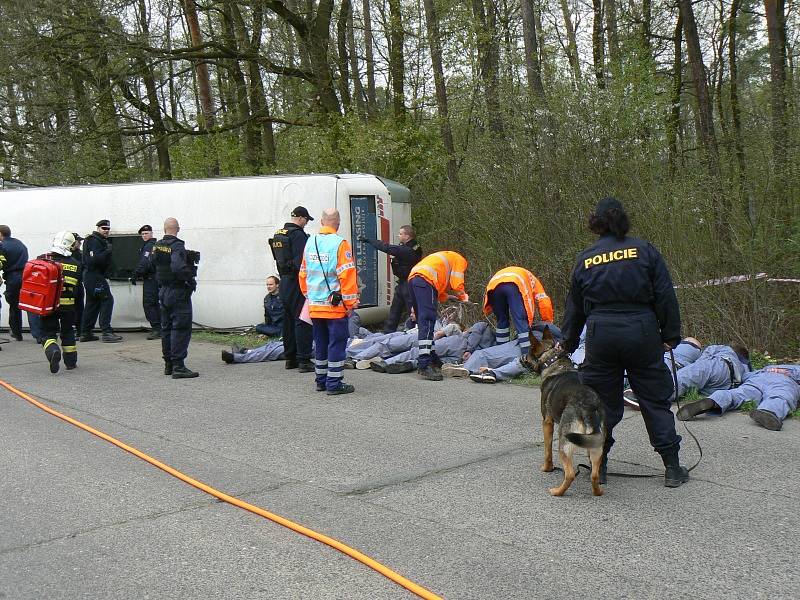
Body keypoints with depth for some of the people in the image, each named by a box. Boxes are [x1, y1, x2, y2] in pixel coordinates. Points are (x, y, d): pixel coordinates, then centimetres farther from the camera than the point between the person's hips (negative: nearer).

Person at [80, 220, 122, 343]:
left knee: (92, 303, 12)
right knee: (107, 300, -13)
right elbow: (94, 260, -24)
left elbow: (103, 259, 19)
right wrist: (107, 251, -28)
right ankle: (106, 332, -17)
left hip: (90, 276, 11)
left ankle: (85, 333, 16)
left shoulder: (102, 241, 21)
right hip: (95, 276, -11)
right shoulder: (95, 241, -12)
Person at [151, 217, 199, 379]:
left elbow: (152, 262, 23)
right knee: (181, 329, -6)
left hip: (163, 291, 8)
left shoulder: (157, 246, 8)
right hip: (178, 292, -8)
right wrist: (191, 280, -16)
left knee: (167, 328, 15)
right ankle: (178, 366, -9)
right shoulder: (177, 246, -17)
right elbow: (178, 267, -30)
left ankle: (168, 364, 22)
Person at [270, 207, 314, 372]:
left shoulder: (278, 234, 14)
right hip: (297, 282, -9)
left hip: (284, 280, 9)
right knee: (302, 321, -7)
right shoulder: (298, 234, -15)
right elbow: (301, 261, -21)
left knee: (288, 320, 14)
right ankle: (304, 360, -8)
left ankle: (290, 358, 20)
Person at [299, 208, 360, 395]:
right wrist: (351, 302, -10)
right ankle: (334, 383, 0)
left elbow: (303, 273, 14)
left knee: (320, 343, 16)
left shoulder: (310, 242, 8)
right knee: (337, 343, 0)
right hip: (335, 305, -6)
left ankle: (321, 380, 23)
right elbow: (347, 275, -16)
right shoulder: (339, 243, -12)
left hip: (315, 305, 6)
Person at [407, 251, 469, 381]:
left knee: (424, 324, 13)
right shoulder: (461, 260, 16)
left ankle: (432, 360, 17)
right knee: (428, 322, -15)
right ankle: (424, 366, -23)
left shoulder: (446, 258, 39)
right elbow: (457, 286, 2)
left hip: (412, 279, 9)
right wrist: (463, 297, 20)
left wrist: (450, 296, 21)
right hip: (425, 280, -9)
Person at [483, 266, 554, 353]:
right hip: (513, 285, -4)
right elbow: (545, 304, 23)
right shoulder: (532, 281, 37)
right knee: (521, 321, -3)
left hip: (493, 286, 4)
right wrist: (548, 323, 31)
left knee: (502, 320, 21)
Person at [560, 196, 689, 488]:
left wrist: (568, 343, 27)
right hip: (641, 331, -1)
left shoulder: (585, 258, 8)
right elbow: (665, 296, -1)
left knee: (601, 401, 12)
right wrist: (670, 335, 5)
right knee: (655, 399, 9)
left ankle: (598, 465, 15)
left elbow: (574, 306, 16)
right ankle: (672, 467, 11)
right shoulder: (643, 250, 2)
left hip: (601, 334, 1)